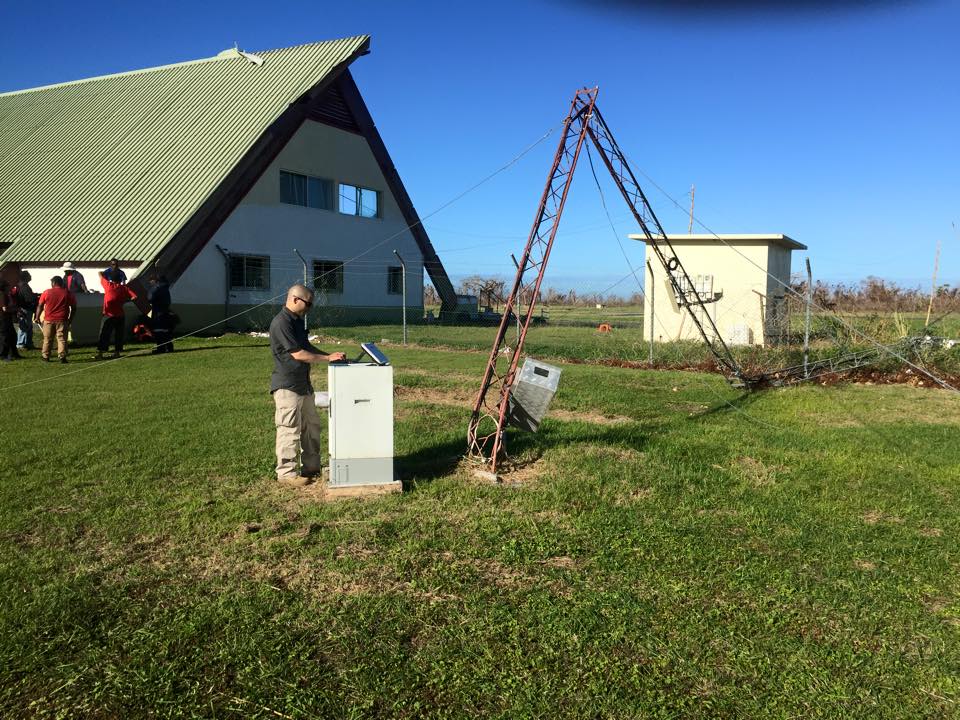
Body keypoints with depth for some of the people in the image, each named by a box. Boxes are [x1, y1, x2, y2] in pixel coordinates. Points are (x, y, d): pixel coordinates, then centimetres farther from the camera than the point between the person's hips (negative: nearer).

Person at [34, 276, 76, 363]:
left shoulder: (46, 292, 2)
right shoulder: (68, 293, 3)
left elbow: (40, 306, 4)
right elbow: (73, 308, 4)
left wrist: (37, 317, 14)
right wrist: (70, 319, 13)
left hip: (48, 320, 1)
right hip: (62, 320, -1)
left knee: (47, 339, 11)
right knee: (62, 338, 0)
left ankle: (45, 357, 16)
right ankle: (62, 357, -7)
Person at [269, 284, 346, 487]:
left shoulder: (297, 321, 12)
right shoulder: (281, 323, -19)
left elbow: (307, 347, 21)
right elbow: (297, 354, -22)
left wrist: (331, 355, 8)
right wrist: (328, 358, -17)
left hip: (303, 384, 10)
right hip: (287, 386, -10)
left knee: (311, 426, 16)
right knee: (289, 430, -3)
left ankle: (311, 467, 26)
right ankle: (286, 472, 7)